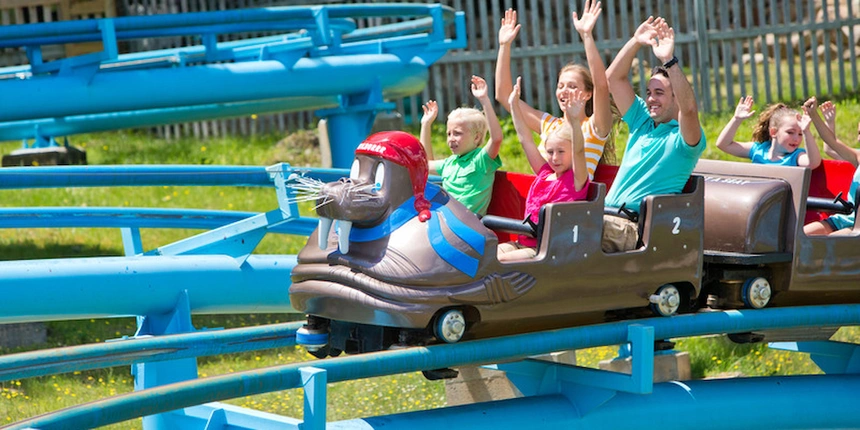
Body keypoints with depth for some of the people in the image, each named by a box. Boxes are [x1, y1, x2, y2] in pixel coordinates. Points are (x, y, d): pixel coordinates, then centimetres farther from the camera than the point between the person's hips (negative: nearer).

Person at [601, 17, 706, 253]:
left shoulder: (684, 137, 1)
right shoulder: (642, 123, 21)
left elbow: (688, 108, -22)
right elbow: (613, 78, 18)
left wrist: (669, 60, -28)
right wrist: (635, 42, 6)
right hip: (609, 219, 6)